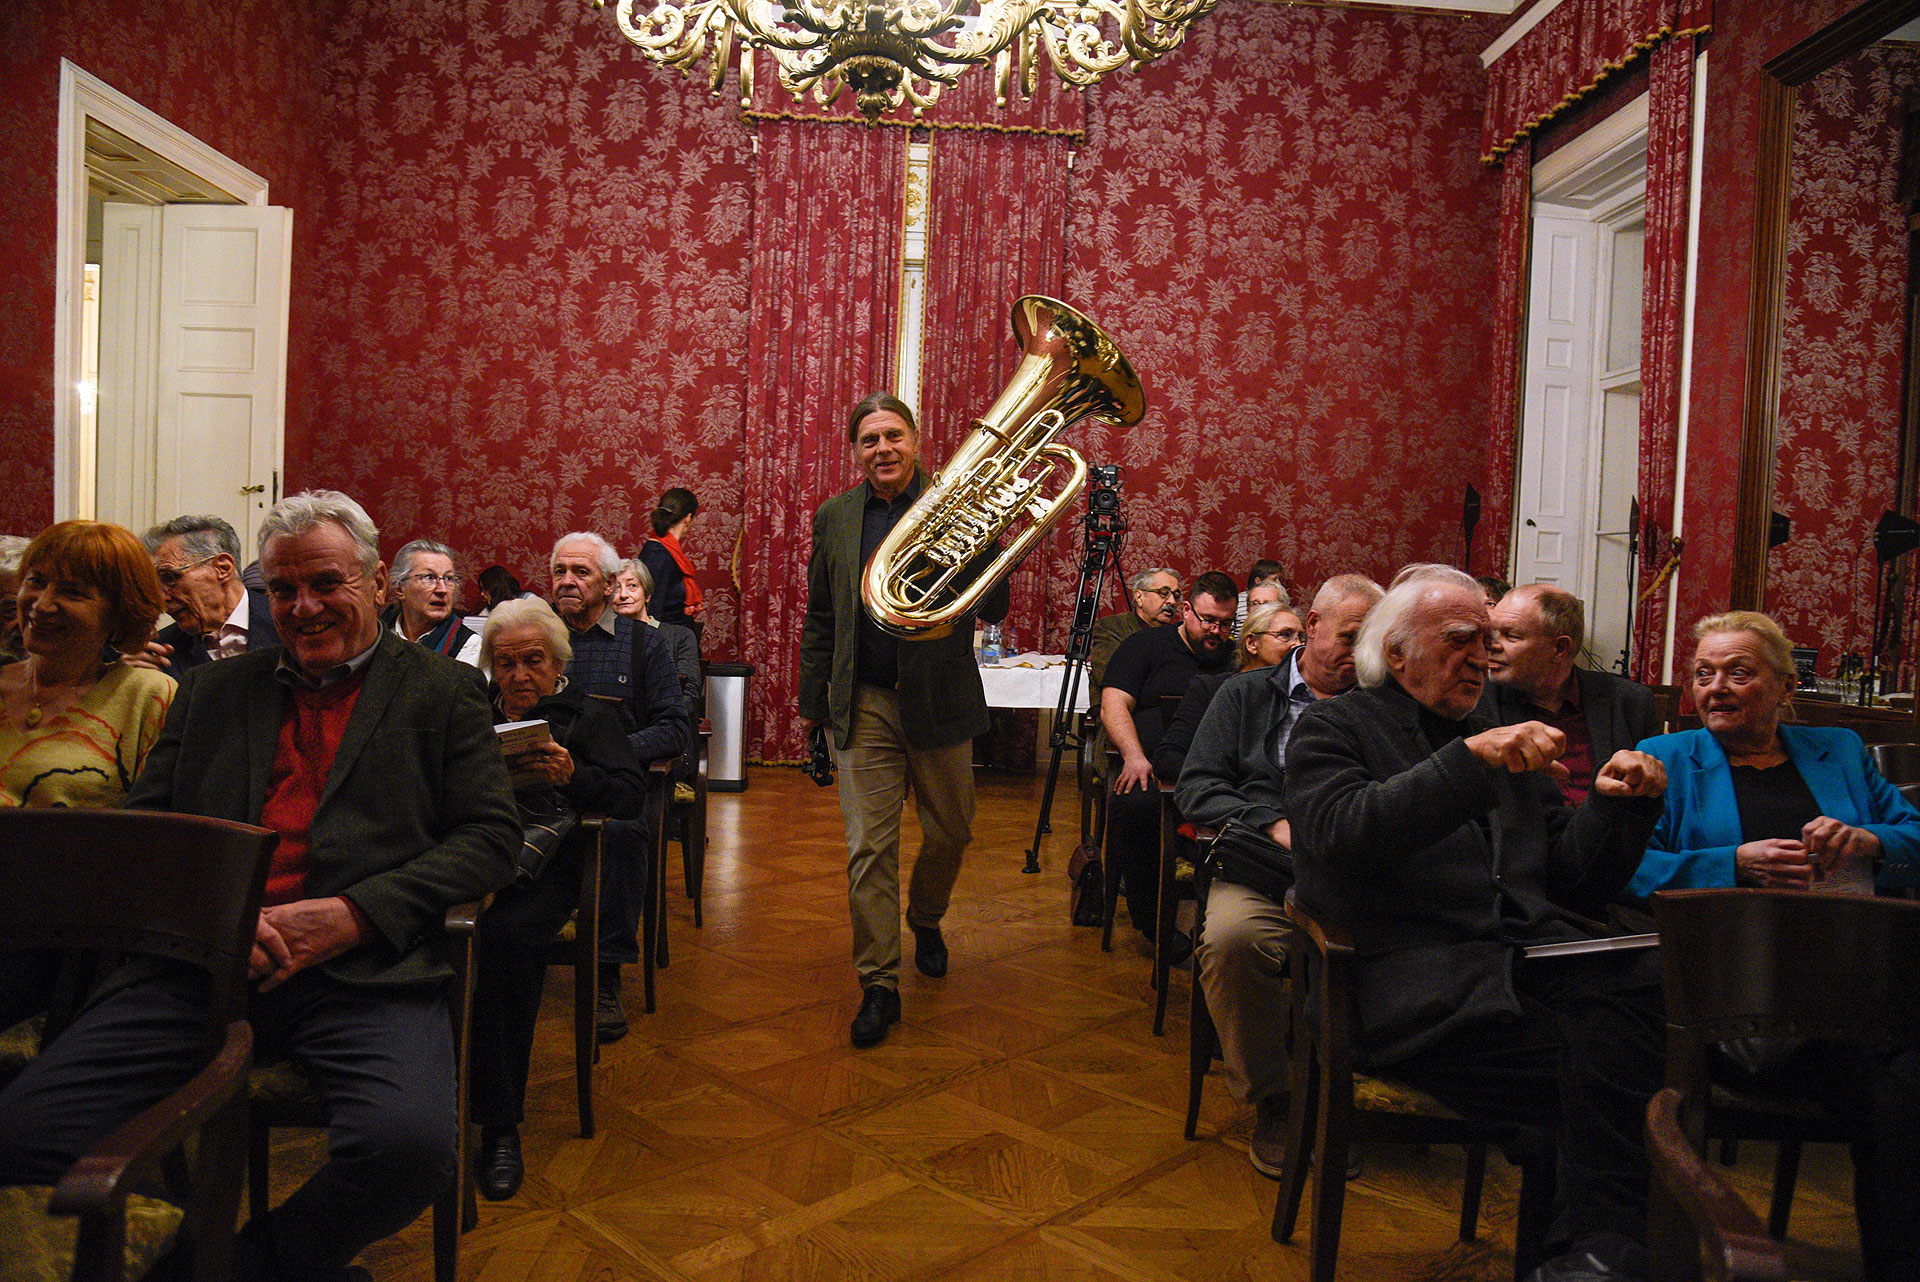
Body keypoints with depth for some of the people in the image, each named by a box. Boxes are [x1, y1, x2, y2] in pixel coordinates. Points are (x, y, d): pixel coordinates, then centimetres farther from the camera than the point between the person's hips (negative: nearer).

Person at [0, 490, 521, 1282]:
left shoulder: (442, 692, 12)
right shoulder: (212, 691, 22)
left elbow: (490, 839, 3)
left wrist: (353, 913, -12)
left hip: (364, 971, -3)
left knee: (410, 1141, -30)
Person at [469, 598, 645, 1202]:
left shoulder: (588, 716, 20)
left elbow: (632, 795, 6)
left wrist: (573, 777, -13)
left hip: (544, 862, -2)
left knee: (507, 934, -35)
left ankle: (500, 1125, -25)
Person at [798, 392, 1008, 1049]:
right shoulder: (835, 517, 4)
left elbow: (993, 609, -8)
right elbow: (819, 618, 11)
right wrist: (813, 700, 10)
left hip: (940, 700, 0)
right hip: (864, 703, 0)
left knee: (950, 833, 14)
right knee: (869, 847, -1)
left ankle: (926, 920, 45)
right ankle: (879, 986, 10)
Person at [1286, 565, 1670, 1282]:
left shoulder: (1503, 742, 28)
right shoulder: (1334, 729, 9)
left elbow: (1575, 883, 24)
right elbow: (1344, 834, -14)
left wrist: (1618, 803, 6)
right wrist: (1471, 759, -20)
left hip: (1534, 955, 6)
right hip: (1422, 976, -5)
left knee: (1643, 983, -27)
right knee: (1604, 1064, -29)